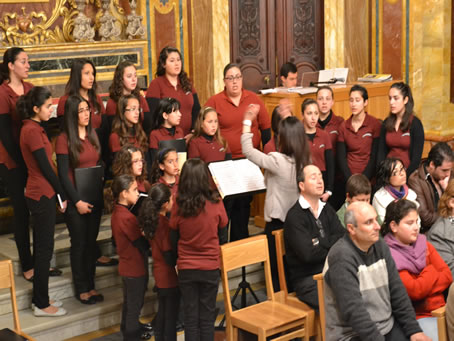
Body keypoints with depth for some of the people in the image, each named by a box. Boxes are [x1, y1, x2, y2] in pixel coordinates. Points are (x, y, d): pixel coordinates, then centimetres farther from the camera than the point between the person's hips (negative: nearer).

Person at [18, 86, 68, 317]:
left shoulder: (32, 128, 12)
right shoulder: (32, 131, -18)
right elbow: (45, 167, -18)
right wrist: (62, 196, -9)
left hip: (40, 194, 10)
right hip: (42, 196, -10)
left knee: (41, 248, 16)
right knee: (44, 249, -2)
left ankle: (40, 299, 26)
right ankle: (42, 305, 8)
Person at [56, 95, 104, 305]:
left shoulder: (92, 136, 8)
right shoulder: (64, 140, -11)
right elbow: (63, 174, -13)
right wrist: (77, 201, -16)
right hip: (76, 200, -5)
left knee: (91, 242, 12)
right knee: (79, 244, 4)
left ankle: (91, 285, 23)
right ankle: (81, 289, 15)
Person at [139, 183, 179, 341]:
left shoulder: (151, 219, 0)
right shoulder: (164, 224, -24)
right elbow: (170, 256, -23)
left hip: (159, 274, 8)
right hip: (169, 276, -8)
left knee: (162, 312, 21)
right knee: (171, 315, 4)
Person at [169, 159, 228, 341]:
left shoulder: (179, 205, -13)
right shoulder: (216, 203, -13)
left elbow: (174, 239, -1)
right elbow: (222, 236, 0)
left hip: (186, 268, 1)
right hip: (210, 266, 0)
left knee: (190, 317, 11)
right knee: (207, 317, 11)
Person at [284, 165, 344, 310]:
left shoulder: (327, 210, 17)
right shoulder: (294, 216, -6)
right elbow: (308, 254, -16)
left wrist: (320, 244, -9)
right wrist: (331, 248, 1)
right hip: (307, 278, -7)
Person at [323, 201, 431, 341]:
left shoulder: (380, 246, 5)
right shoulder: (342, 257, -17)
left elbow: (397, 292, 6)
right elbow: (353, 310, -22)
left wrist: (414, 329, -1)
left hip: (387, 327, 7)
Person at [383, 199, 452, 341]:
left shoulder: (423, 244, 10)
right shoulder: (388, 256, -11)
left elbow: (447, 276, 4)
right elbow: (415, 291, -17)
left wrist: (423, 287, -11)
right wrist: (431, 271, -1)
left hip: (442, 308, 7)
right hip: (416, 316, -6)